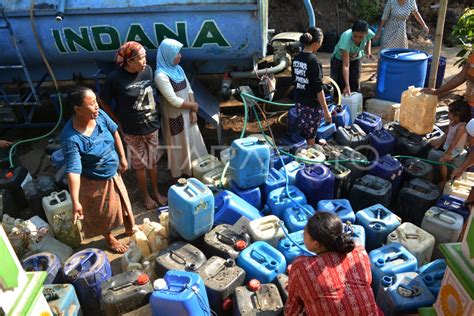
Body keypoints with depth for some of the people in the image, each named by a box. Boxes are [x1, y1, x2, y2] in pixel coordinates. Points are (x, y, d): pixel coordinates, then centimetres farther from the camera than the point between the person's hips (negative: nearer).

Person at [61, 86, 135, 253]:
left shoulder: (99, 115, -18)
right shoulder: (71, 138, -35)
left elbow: (114, 133, 0)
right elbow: (73, 170, -36)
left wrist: (122, 157, 7)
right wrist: (75, 201, -39)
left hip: (113, 173, 6)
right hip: (94, 183, -6)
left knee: (121, 201, 28)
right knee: (103, 213, 20)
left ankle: (129, 228, 56)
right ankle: (109, 239, 49)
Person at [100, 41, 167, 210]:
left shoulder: (147, 70, -6)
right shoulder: (115, 78, -19)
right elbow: (103, 103, -7)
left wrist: (153, 113, 8)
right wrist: (119, 122, -3)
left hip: (151, 124, 4)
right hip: (132, 130, -4)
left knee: (153, 160, 18)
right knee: (140, 163, 13)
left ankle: (156, 191, 38)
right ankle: (145, 195, 33)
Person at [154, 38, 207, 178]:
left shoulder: (178, 69, 4)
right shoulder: (161, 75, -22)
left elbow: (189, 90, 7)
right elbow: (174, 100, -24)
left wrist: (193, 111, -3)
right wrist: (194, 105, -10)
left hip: (187, 114, 8)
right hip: (175, 117, -8)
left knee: (192, 142, 19)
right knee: (179, 146, 8)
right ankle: (180, 174, 27)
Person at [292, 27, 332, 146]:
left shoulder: (296, 58, 0)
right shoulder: (314, 61, -21)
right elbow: (318, 88, -22)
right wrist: (326, 111, -18)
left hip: (299, 101, 7)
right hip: (312, 104, -7)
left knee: (305, 130, 21)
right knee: (311, 134, 8)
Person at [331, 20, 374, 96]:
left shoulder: (368, 33, -27)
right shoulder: (346, 38, -40)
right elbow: (345, 65, -41)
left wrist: (368, 51, -15)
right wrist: (347, 86, -44)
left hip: (356, 59, 4)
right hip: (339, 60, -4)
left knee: (355, 87, 5)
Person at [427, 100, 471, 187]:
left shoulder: (461, 127, -30)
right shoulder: (452, 122, -6)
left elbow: (454, 142, -28)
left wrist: (446, 154, -25)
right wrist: (439, 143, 3)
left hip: (454, 150, -10)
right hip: (447, 145, 10)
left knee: (441, 160, -26)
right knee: (432, 143, 15)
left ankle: (443, 180, -5)